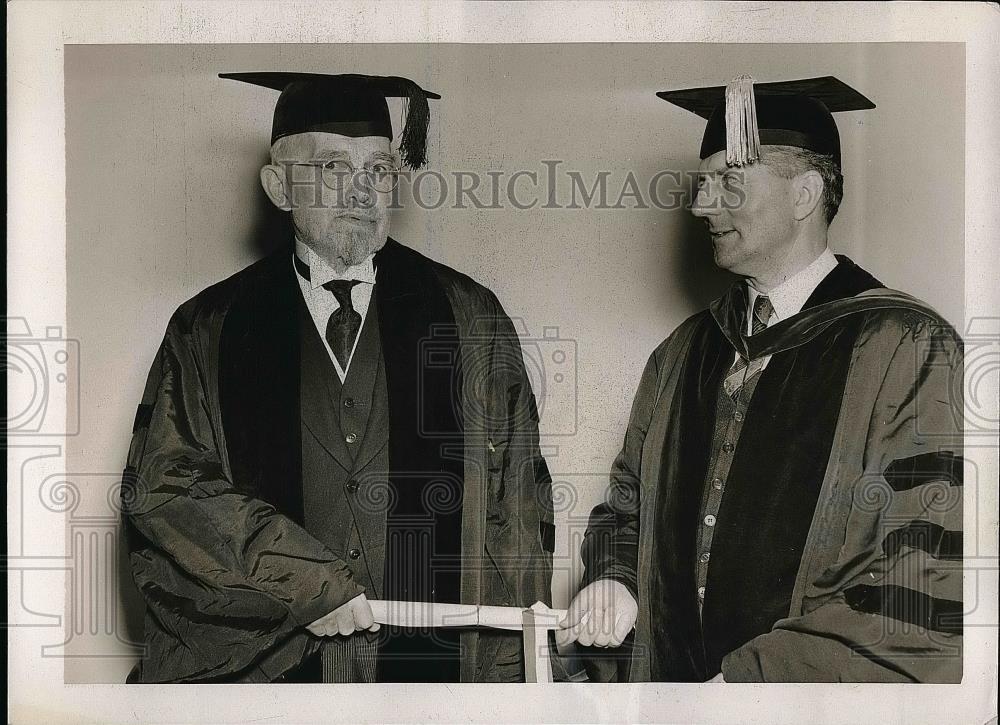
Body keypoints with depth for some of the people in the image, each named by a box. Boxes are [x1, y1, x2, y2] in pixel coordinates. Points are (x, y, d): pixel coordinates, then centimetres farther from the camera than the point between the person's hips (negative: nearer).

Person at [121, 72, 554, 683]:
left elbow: (517, 508, -1)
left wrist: (509, 675, -7)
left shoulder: (472, 319, 0)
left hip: (432, 660, 0)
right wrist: (301, 582, -16)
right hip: (261, 664, 0)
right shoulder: (209, 331, 1)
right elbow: (161, 485, -6)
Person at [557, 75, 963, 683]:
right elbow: (629, 502, 13)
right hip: (669, 674, 5)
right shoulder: (682, 355, 3)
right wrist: (613, 578, -8)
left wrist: (750, 678, -22)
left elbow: (933, 583, -19)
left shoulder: (910, 352, -14)